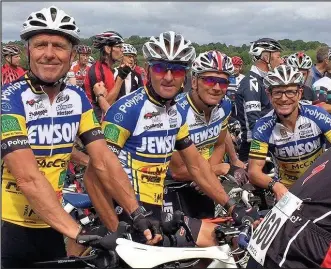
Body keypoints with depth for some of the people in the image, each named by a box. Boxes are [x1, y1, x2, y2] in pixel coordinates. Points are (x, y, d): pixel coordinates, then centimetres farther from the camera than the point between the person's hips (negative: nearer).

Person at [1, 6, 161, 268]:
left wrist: (137, 214, -15)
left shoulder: (77, 98, 0)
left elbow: (104, 161, -5)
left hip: (50, 228, 5)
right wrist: (78, 233, -31)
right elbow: (28, 178, -25)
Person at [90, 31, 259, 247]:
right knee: (210, 238, -12)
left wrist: (232, 206, 10)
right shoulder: (127, 110, -16)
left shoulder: (177, 113, 8)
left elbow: (196, 165, 15)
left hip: (154, 211, 8)